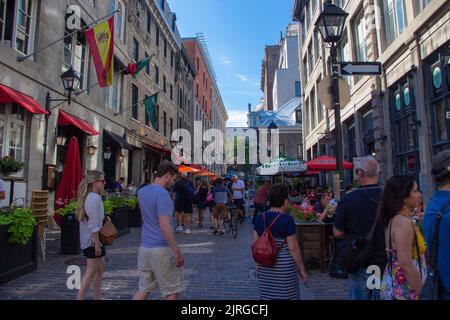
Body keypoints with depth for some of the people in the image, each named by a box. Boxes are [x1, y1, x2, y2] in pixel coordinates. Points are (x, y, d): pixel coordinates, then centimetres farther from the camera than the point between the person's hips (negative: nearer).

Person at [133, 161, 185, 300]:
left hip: (144, 248, 8)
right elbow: (164, 226, -24)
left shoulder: (141, 191, 7)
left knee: (144, 289, 17)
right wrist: (177, 252, -20)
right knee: (172, 290, 9)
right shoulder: (162, 193, -18)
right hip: (161, 249, -8)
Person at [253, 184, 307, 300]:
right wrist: (302, 268, -3)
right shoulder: (287, 219, -15)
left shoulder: (259, 218, 0)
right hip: (284, 266, -5)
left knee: (266, 296, 15)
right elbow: (293, 248, -13)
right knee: (285, 296, 9)